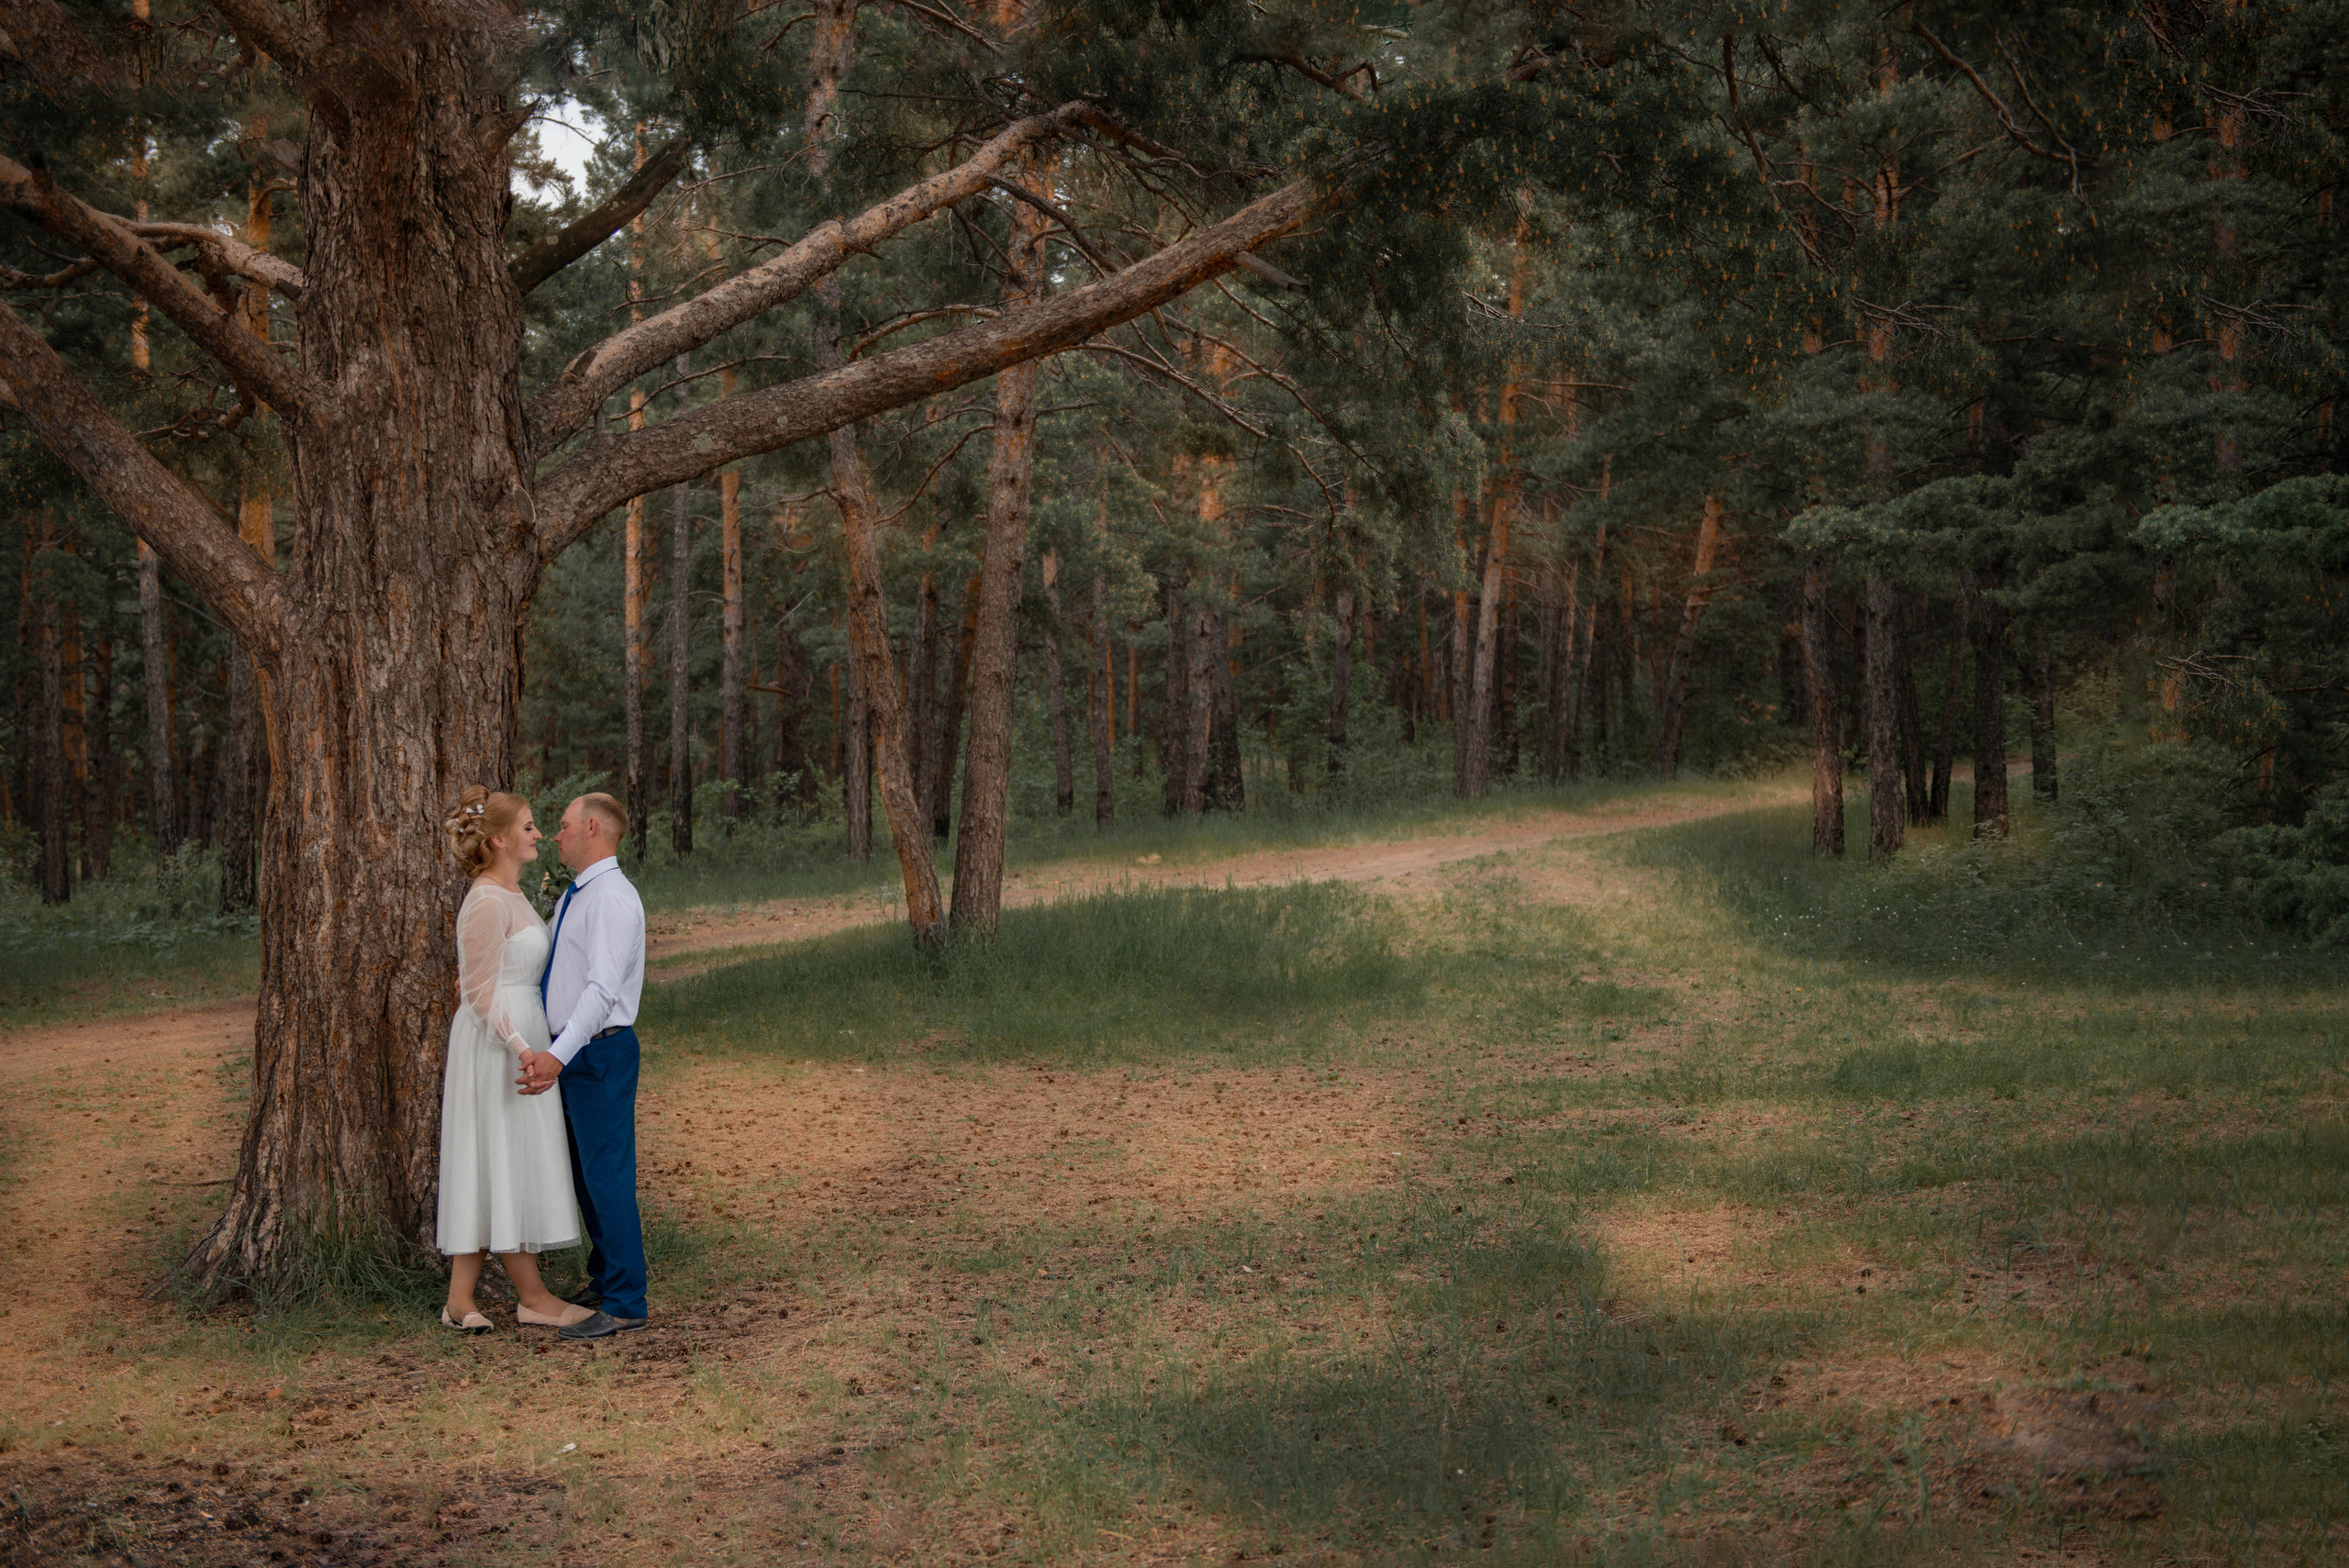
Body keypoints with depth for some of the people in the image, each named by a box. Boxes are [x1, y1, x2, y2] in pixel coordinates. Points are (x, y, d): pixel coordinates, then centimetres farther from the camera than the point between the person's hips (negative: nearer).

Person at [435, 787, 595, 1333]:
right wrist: (521, 1048, -24)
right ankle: (533, 1298, 4)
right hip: (497, 1042, -10)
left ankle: (460, 1299, 10)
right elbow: (479, 992, -18)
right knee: (507, 1165, -3)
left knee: (492, 1171, 8)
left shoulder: (511, 894, 14)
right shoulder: (487, 903, -16)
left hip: (519, 1037, 10)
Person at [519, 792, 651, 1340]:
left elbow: (602, 989, -28)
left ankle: (625, 1303, -1)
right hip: (569, 1051, 10)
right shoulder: (573, 898, 15)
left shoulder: (613, 899, -17)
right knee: (583, 1172, 18)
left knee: (608, 1174, -7)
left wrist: (557, 1055, -36)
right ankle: (605, 1278, 32)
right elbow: (539, 968, 27)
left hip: (599, 1051, -10)